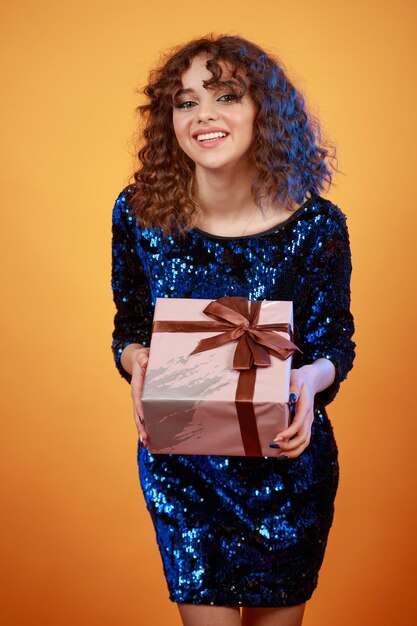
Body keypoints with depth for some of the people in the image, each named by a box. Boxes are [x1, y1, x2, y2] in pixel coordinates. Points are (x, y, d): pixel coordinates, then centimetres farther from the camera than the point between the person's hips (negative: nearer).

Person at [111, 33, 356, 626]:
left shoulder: (317, 225, -14)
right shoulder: (138, 213, -10)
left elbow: (336, 342, -5)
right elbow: (129, 330, 2)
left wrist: (312, 377, -28)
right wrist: (136, 360, -21)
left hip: (286, 461, 0)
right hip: (178, 462, 0)